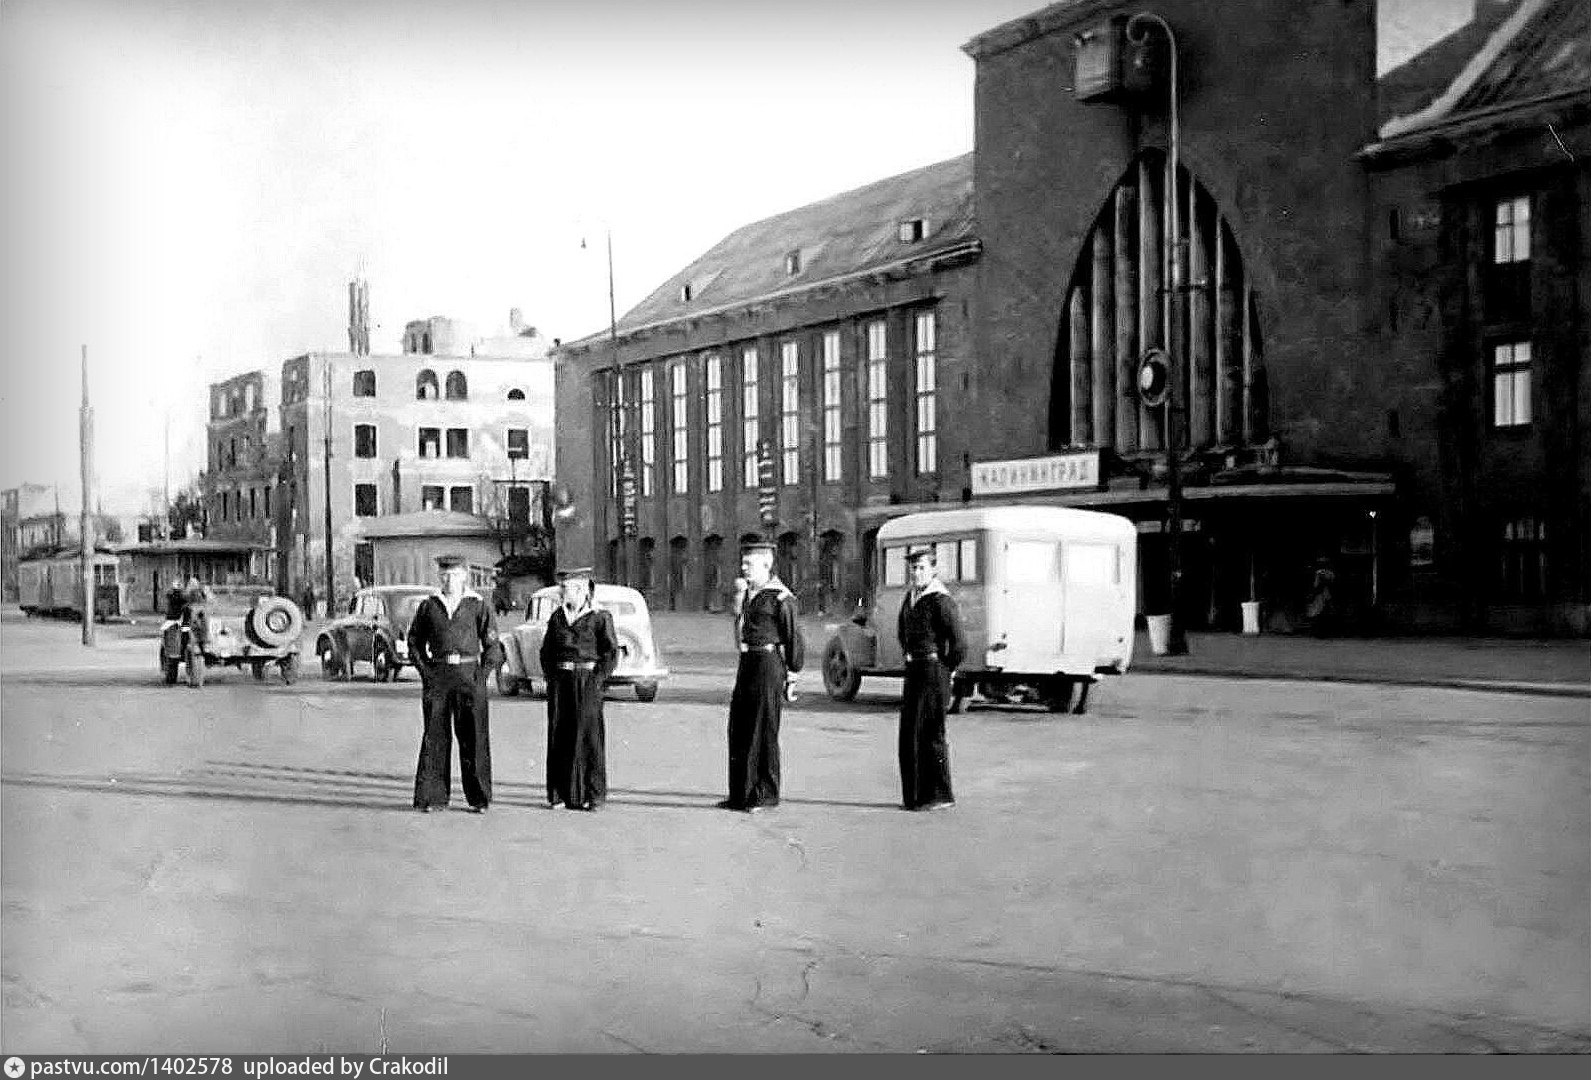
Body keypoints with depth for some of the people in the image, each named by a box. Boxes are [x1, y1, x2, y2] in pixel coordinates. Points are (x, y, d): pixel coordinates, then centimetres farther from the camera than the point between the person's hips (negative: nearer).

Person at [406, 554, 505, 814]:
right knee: (435, 736, 2)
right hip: (437, 675, 2)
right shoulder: (428, 605, 9)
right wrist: (425, 670, 2)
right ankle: (434, 796, 9)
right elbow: (414, 641, 14)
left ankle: (478, 798, 6)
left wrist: (481, 673, -6)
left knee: (473, 737, -1)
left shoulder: (477, 605, 4)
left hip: (469, 673, -2)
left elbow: (492, 645, 4)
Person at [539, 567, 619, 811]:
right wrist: (550, 676, 6)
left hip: (587, 680, -5)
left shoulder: (600, 617, -3)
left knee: (588, 736, -2)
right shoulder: (557, 616, 12)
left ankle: (593, 795, 4)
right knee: (559, 735, 4)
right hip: (559, 681, 5)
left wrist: (596, 681, -12)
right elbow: (546, 650, 19)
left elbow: (611, 653, -5)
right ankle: (559, 793, 11)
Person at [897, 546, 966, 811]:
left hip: (933, 671, -9)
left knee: (930, 733, -6)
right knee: (909, 733, 10)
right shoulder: (910, 596, 12)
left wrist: (946, 671, -7)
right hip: (913, 670, 9)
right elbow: (902, 629, 31)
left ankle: (940, 794, 2)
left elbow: (958, 645, -18)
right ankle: (915, 794, 17)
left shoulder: (941, 600, -15)